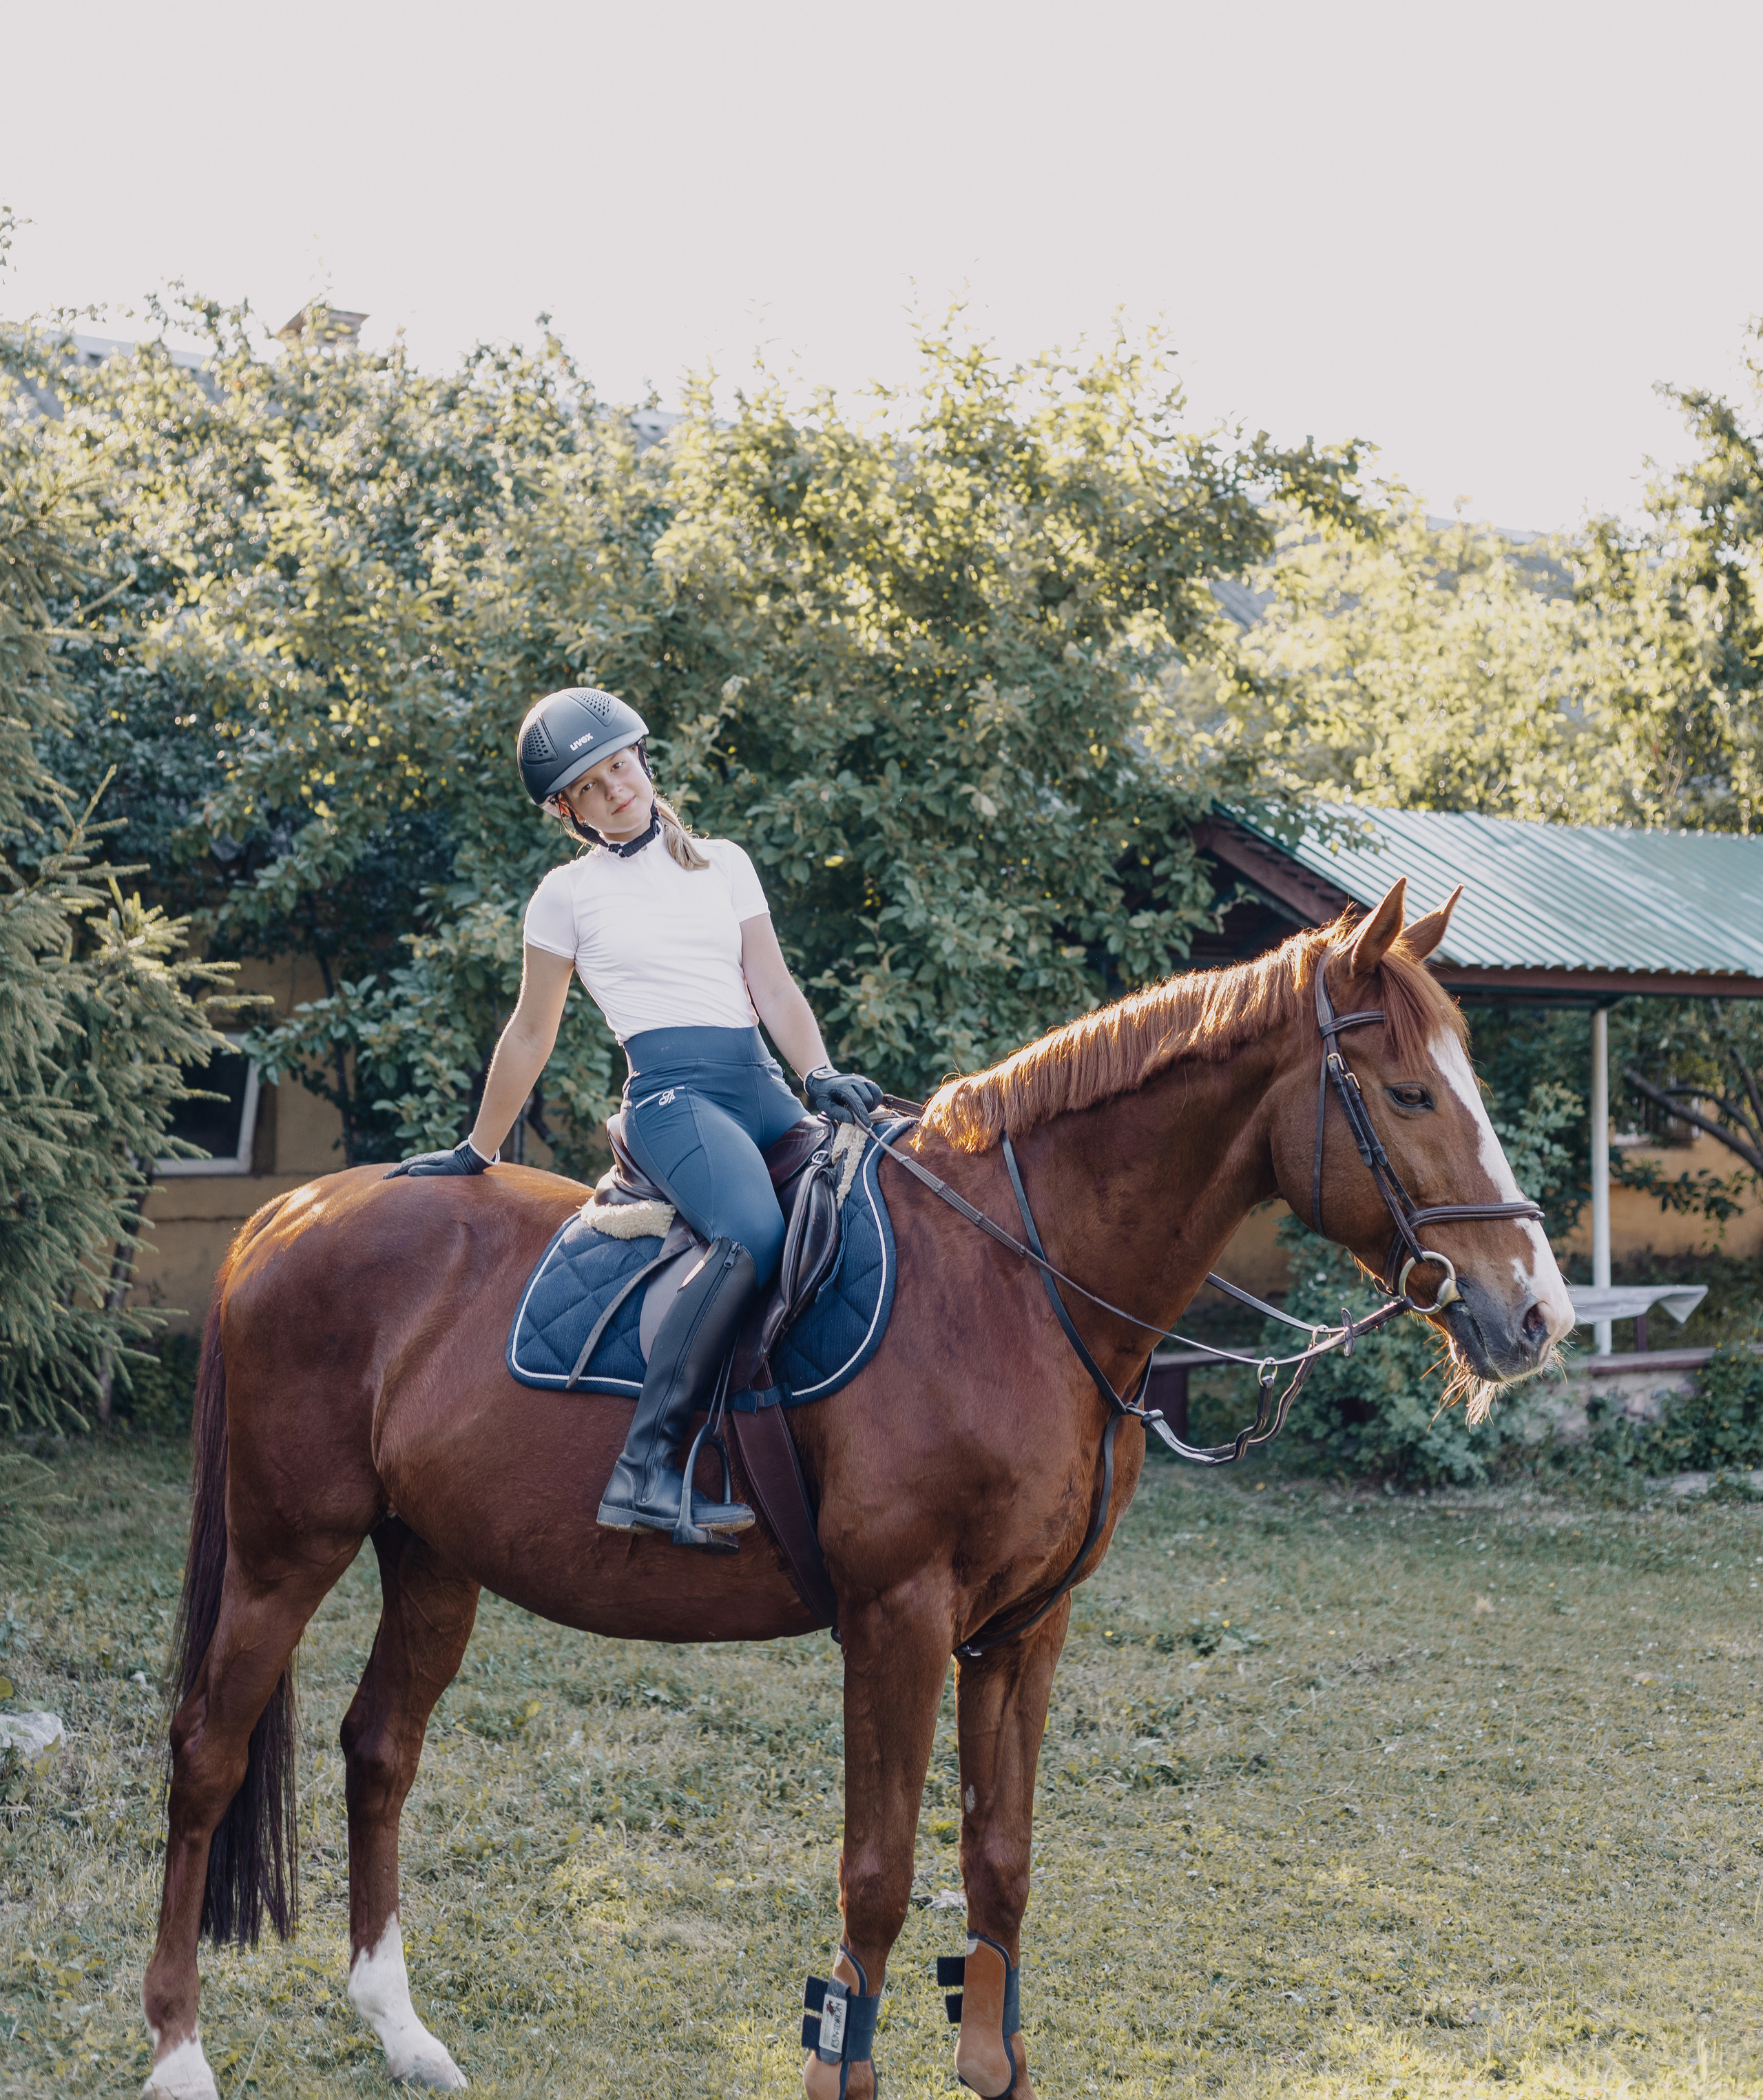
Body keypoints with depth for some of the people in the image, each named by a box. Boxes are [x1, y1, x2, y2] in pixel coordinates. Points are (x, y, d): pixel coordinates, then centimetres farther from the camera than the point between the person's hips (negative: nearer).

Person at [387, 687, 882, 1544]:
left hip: (762, 1085, 6)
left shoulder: (723, 863, 19)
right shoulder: (569, 893, 9)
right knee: (754, 1233, -35)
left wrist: (821, 1074, -6)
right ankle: (645, 1468, -40)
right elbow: (530, 1037, 15)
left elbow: (773, 986, 11)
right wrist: (477, 1152, 18)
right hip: (671, 1091, -5)